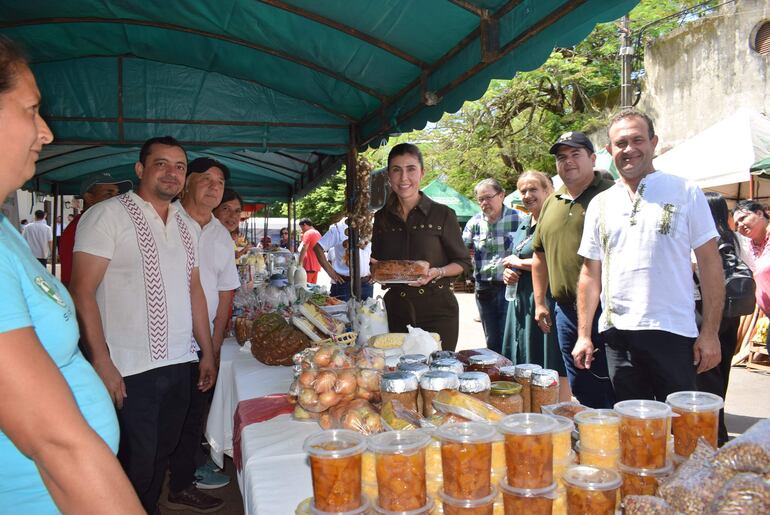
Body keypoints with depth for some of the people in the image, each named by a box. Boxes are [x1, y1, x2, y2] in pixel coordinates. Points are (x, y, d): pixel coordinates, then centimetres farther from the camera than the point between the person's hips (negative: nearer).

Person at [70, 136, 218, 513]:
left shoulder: (184, 226, 13)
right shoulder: (108, 215, -8)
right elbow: (82, 291, -13)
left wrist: (208, 352, 15)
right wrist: (101, 363, -19)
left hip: (179, 365, 7)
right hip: (129, 369, -6)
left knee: (161, 456, 18)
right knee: (134, 467, 4)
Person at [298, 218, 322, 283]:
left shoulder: (307, 233, -9)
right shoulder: (318, 233, 17)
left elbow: (304, 249, -16)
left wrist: (299, 263, -15)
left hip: (309, 266, -9)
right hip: (316, 265, 9)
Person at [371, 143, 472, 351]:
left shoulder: (442, 214, -3)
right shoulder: (382, 218, 8)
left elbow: (463, 262, 2)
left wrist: (437, 272, -16)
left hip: (438, 311, -3)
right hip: (396, 311, 3)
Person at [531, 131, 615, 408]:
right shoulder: (551, 203, 15)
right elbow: (540, 255, 22)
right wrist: (539, 302, 19)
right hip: (566, 311, 6)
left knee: (611, 393, 1)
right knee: (580, 393, 16)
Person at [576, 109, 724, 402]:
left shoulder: (685, 193, 1)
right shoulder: (600, 205, 9)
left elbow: (709, 263, -1)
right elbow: (591, 273, 11)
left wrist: (710, 333, -7)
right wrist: (583, 335, 5)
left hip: (672, 333, -3)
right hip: (617, 335, 3)